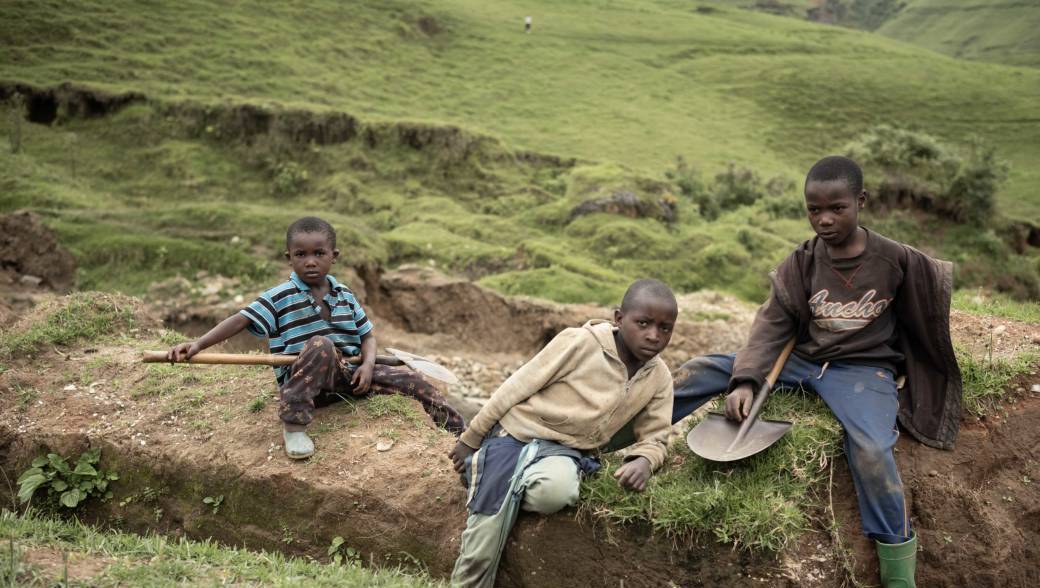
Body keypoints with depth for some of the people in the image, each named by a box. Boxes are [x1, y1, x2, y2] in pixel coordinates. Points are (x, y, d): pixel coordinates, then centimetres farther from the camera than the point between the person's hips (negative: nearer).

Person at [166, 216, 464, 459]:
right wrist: (197, 344, -28)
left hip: (344, 375, 5)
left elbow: (367, 335, 11)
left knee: (412, 381, -6)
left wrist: (367, 365, -9)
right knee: (321, 345, -38)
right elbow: (241, 320, -15)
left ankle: (458, 433, 8)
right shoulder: (279, 297, -5)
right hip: (303, 381, -5)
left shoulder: (345, 295, 9)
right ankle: (293, 425, -32)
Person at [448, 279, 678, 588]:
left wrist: (643, 461, -17)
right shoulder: (580, 342, -16)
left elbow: (654, 438, 9)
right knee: (483, 546, -15)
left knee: (556, 492, -34)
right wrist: (470, 440, -4)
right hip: (513, 434, -3)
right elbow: (516, 388, -10)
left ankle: (500, 487, -4)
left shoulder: (660, 378, 0)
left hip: (564, 450, 4)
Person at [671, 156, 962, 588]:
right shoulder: (801, 264, -2)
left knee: (870, 448, -33)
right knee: (702, 370, -7)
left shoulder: (896, 260, -8)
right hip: (803, 359, 4)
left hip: (863, 368, -3)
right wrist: (745, 380, -18)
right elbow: (772, 324, -6)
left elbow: (941, 296, 6)